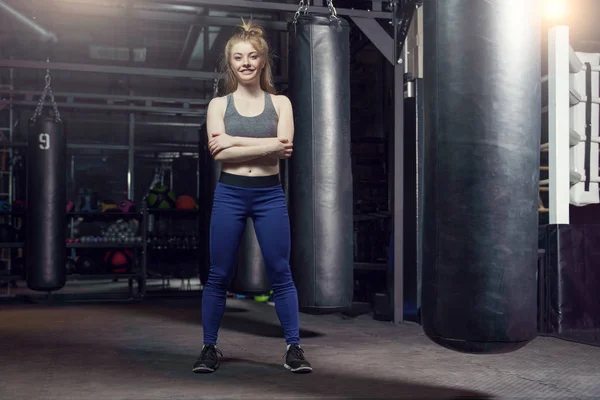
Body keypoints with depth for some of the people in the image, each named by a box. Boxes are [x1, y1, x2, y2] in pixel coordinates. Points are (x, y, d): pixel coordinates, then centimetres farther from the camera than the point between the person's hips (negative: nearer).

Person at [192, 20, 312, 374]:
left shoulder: (280, 103, 6)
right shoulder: (219, 104, 5)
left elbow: (285, 146, -11)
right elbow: (219, 152, -10)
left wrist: (235, 140, -12)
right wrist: (267, 146, -14)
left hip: (270, 194, 0)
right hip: (230, 194, 0)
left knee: (281, 273, 2)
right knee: (219, 275, 5)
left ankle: (294, 347, 11)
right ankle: (210, 347, 19)